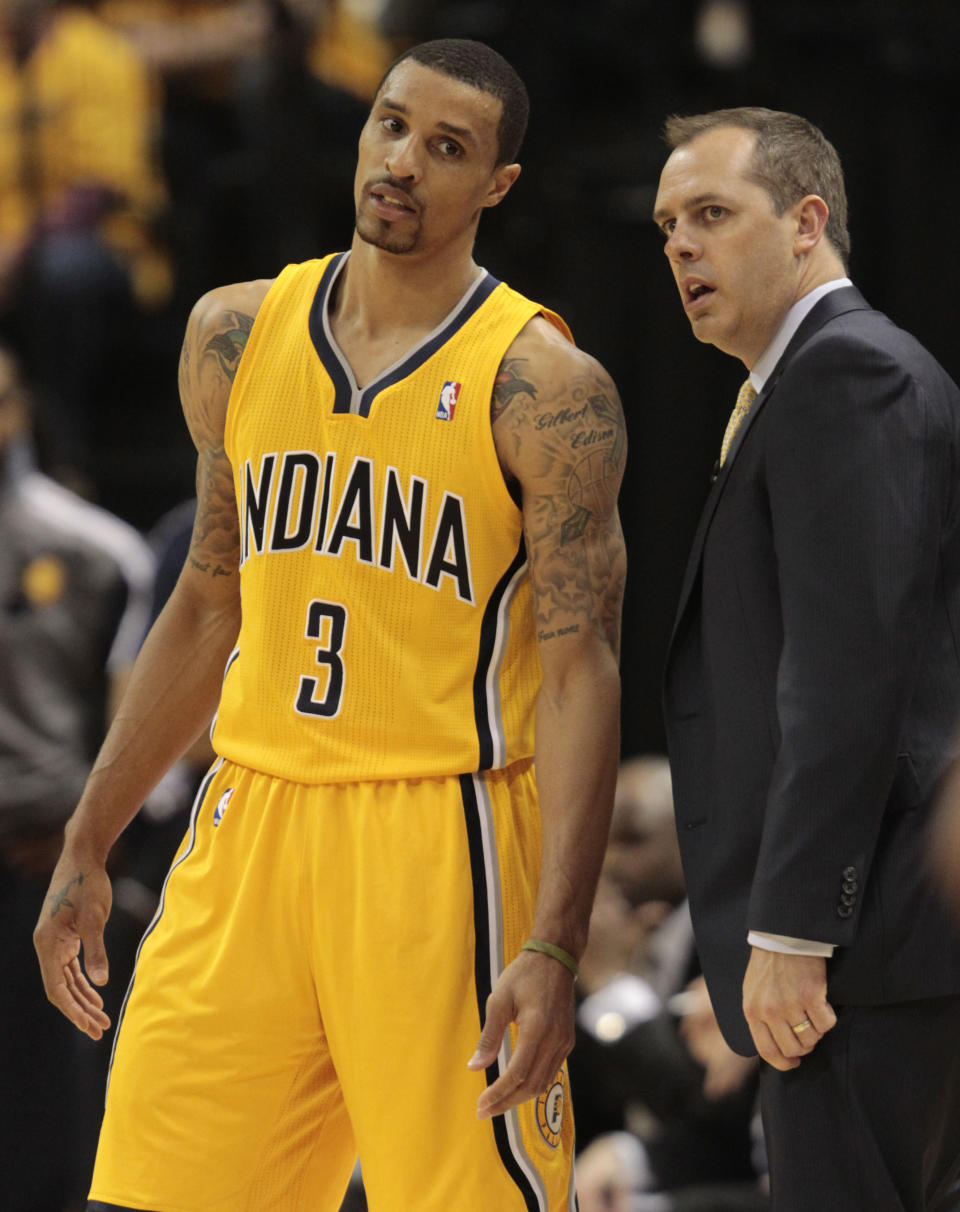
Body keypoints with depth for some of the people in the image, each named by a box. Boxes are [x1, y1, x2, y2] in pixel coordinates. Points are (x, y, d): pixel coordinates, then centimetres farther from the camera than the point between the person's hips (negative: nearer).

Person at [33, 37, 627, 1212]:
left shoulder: (543, 389, -7)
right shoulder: (237, 335, 9)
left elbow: (579, 672, -11)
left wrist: (552, 948, -19)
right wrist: (87, 847, 17)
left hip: (443, 845, -5)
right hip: (250, 820, 5)